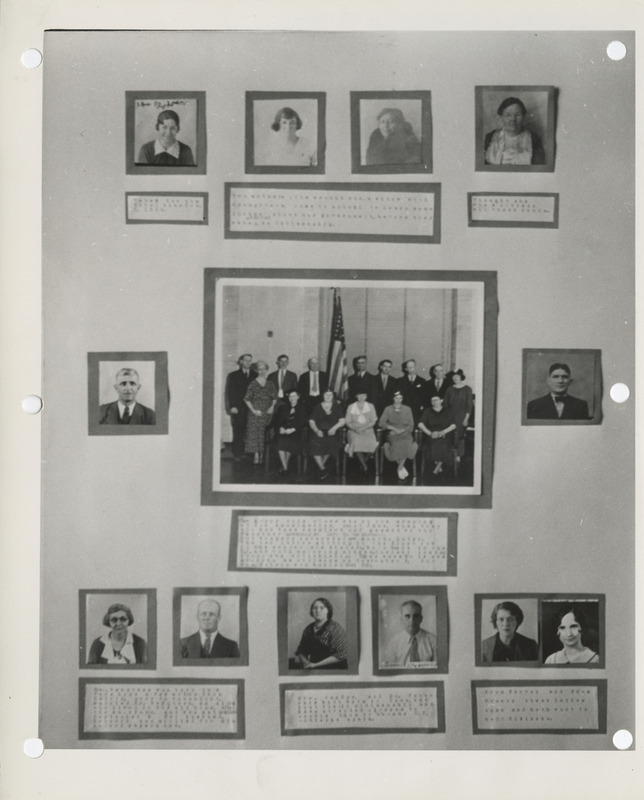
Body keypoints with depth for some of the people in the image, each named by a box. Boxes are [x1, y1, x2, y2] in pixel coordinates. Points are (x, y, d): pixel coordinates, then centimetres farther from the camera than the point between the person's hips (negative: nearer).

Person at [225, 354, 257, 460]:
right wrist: (232, 406, -7)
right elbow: (230, 392, 4)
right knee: (238, 432, -6)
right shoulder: (233, 376, 10)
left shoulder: (255, 376, 14)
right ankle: (237, 454, -2)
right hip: (238, 408, -2)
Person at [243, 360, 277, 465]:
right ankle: (256, 456, -6)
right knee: (254, 432, -7)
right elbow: (247, 399, -2)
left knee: (264, 434, 2)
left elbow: (274, 397, 15)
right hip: (255, 412, -3)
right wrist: (253, 410, -10)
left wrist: (272, 407, -2)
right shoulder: (253, 384, -2)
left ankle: (262, 455, 9)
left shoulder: (270, 384, 7)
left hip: (267, 412, 3)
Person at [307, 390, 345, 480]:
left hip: (332, 433, 0)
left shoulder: (337, 407, 13)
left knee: (330, 442, -32)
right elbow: (311, 422, 8)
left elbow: (342, 421, 4)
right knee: (314, 443, -31)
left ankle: (322, 465, -6)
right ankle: (323, 469, -20)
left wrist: (334, 428, -14)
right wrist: (317, 430, -11)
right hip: (319, 433, 0)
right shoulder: (318, 407, 14)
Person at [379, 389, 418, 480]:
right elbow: (381, 423, 0)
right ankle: (402, 467, -6)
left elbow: (410, 426, 6)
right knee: (395, 444, -31)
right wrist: (393, 428, -13)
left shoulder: (407, 409, 12)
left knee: (407, 444, -29)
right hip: (392, 435, -1)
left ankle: (400, 468, -7)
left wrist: (401, 431, -10)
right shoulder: (388, 409, 10)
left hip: (405, 434, 1)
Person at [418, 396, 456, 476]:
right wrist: (430, 433, -15)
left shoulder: (446, 412, 13)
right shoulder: (427, 412, 12)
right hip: (430, 436, 0)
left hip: (444, 436, 0)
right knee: (433, 445, -32)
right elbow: (420, 424, 1)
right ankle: (439, 466, -11)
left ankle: (437, 468, -15)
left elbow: (453, 425, 4)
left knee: (443, 445, -32)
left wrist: (443, 431, -14)